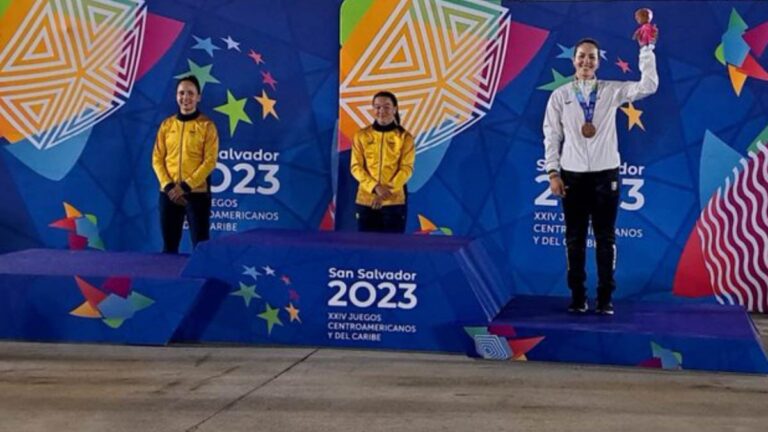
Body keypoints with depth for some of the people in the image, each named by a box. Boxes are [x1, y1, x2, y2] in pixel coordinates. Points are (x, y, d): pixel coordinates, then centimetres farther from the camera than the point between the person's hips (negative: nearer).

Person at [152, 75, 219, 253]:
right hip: (169, 193, 4)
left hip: (197, 193, -3)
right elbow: (157, 159, 7)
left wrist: (186, 186, -14)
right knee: (169, 246, 8)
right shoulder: (167, 124, 9)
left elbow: (209, 161, -7)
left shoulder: (206, 125, -1)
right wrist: (168, 186, -8)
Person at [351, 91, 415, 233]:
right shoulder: (362, 136, 6)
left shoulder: (404, 137, 3)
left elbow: (406, 168, -3)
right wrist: (375, 187, -15)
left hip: (394, 201, -1)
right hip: (366, 200, 1)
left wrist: (387, 190, -17)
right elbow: (356, 167, 1)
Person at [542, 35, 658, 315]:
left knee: (606, 238, 5)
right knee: (575, 238, 6)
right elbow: (552, 137, 3)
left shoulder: (611, 91, 3)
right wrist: (553, 172, -4)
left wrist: (646, 48, -12)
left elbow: (648, 86, -9)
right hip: (572, 176, 0)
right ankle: (577, 296, 14)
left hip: (605, 174, 0)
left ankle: (605, 297, 12)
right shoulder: (559, 96, 3)